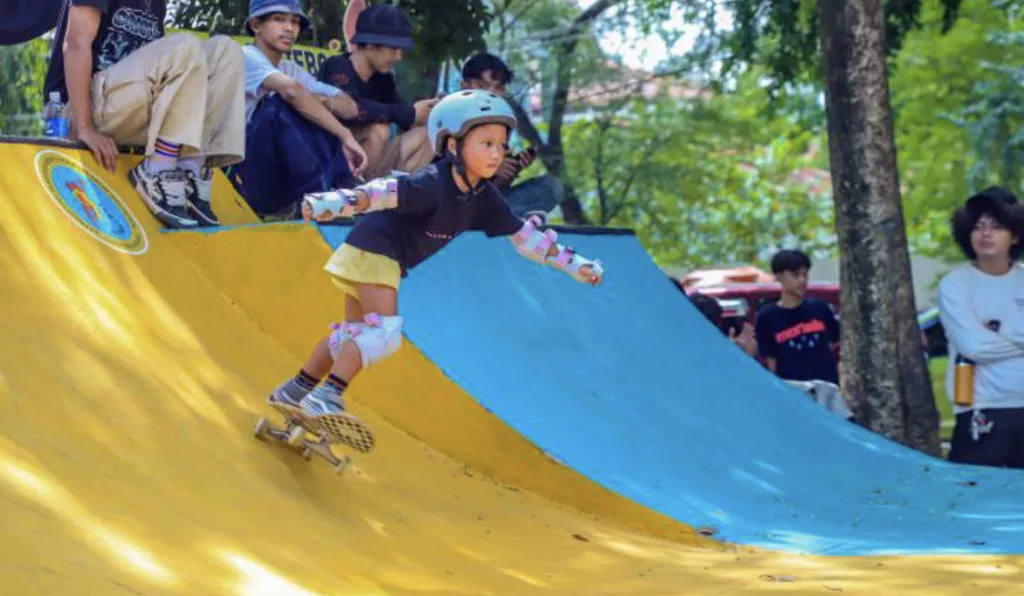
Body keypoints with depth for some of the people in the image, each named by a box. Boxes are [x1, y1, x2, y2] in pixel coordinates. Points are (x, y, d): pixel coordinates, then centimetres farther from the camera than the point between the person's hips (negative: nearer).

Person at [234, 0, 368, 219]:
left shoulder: (291, 69, 16)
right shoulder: (246, 57, -8)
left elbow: (350, 108, 8)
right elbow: (292, 90, -28)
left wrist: (321, 100, -14)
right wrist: (345, 136, -29)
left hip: (278, 182, 8)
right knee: (282, 105, -26)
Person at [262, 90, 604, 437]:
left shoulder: (483, 198, -3)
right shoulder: (434, 184, -28)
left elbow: (524, 236, 5)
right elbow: (386, 192, -41)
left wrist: (574, 265, 6)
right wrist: (335, 203, -56)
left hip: (390, 260, 9)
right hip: (373, 248, -9)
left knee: (355, 335, 16)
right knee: (384, 330, -22)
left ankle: (294, 392, 26)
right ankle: (328, 396, -24)